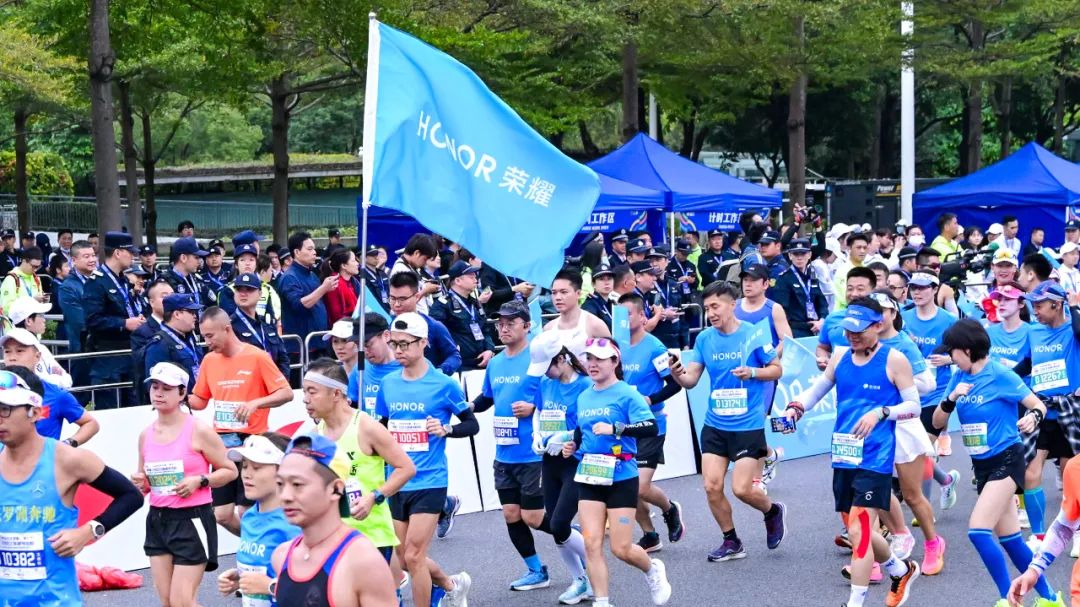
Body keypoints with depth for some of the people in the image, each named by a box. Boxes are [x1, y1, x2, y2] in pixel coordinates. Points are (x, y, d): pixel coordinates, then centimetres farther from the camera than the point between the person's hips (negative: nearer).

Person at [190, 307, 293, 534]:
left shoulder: (256, 357, -8)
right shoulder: (209, 360, 8)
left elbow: (286, 393, -9)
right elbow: (200, 401, 17)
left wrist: (255, 403, -24)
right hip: (222, 444, 5)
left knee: (247, 512, -6)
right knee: (222, 515, 5)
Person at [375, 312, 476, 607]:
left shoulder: (443, 385, -7)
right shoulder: (388, 384, 6)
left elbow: (472, 424, -1)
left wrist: (446, 429, -17)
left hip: (429, 483, -5)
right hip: (397, 483, 5)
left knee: (413, 556, -10)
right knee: (406, 558, 11)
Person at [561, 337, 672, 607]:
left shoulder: (627, 394, -9)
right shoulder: (583, 397, 11)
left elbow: (651, 428, -21)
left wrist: (615, 429, -30)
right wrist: (573, 445, 6)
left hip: (621, 478, -5)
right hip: (589, 478, 5)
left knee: (621, 548, -2)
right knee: (591, 544, -6)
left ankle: (653, 569, 30)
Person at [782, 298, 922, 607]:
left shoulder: (893, 360, -6)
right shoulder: (840, 357, 8)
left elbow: (914, 406, -4)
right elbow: (817, 390, 19)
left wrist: (880, 412, -20)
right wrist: (795, 408, -1)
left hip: (874, 458, -6)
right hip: (843, 457, 6)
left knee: (859, 531, -13)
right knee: (859, 530, 16)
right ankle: (902, 570, 41)